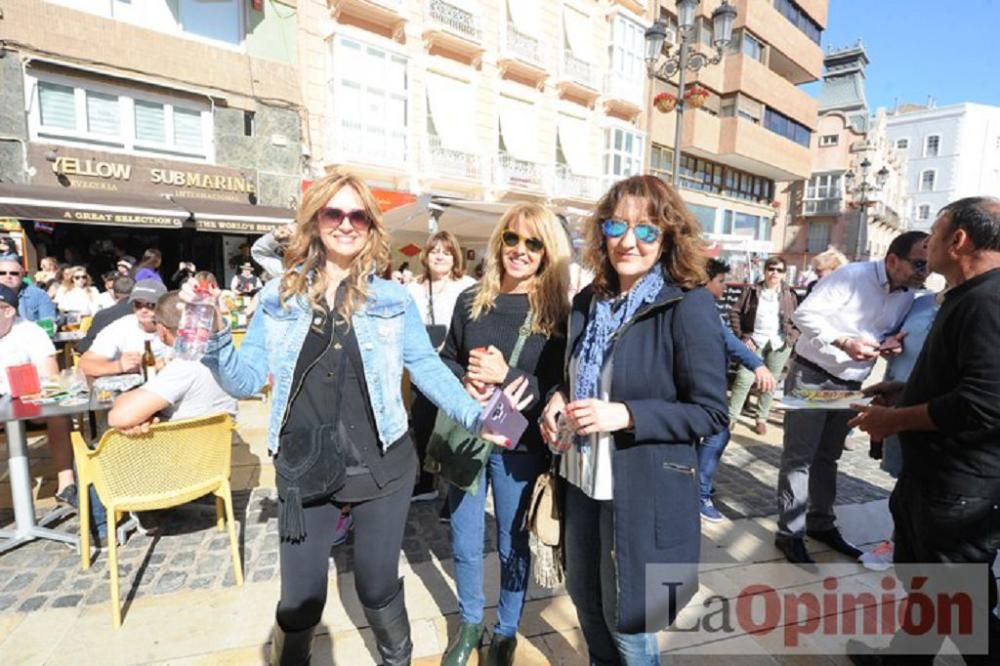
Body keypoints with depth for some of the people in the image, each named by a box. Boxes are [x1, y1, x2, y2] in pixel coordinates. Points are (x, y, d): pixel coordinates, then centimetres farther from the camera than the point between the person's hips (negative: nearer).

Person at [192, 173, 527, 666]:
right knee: (300, 600, 14)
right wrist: (213, 338, -17)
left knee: (377, 587, 18)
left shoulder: (393, 299, -2)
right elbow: (246, 381, 2)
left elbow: (428, 368, 0)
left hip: (381, 467, 0)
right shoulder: (279, 297, 1)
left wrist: (475, 417, -13)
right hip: (305, 472, 1)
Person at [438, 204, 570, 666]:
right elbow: (445, 360, 9)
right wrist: (465, 381, -13)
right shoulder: (471, 301, 0)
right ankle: (469, 624, 44)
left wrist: (506, 375, -21)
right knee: (465, 545, 17)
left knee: (512, 544, 16)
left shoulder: (557, 313, -9)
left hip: (519, 446, -2)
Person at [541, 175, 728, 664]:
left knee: (626, 621, 15)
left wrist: (625, 416, -25)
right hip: (584, 481, 6)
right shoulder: (589, 301, 2)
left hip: (645, 491, -6)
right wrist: (560, 398, -5)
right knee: (587, 603, 25)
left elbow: (712, 412, -15)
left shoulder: (689, 305, -16)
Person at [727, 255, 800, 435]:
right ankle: (731, 416, 2)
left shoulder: (790, 295, 6)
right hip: (755, 342, -2)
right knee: (744, 379, -8)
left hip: (779, 345, 2)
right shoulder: (752, 290, 1)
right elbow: (735, 313, 0)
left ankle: (762, 418, 22)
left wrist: (791, 339, -2)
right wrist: (743, 336, -7)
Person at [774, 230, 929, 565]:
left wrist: (890, 342, -9)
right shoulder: (852, 275, -17)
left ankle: (821, 523, 32)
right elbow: (805, 313, -21)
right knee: (799, 458, -2)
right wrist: (843, 342, -32)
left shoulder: (908, 297, 6)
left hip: (850, 384, 7)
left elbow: (891, 331, 15)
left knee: (828, 456, 18)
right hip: (812, 375, -7)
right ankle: (790, 533, 8)